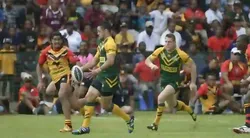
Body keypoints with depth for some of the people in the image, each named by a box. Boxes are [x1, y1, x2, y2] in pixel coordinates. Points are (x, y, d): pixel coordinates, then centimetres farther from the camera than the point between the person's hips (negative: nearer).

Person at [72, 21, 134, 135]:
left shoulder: (110, 44, -13)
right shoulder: (102, 44, 16)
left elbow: (110, 61, -26)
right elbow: (94, 61, 22)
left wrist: (99, 70, -35)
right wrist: (81, 69, 14)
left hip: (110, 78, -9)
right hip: (102, 77, 9)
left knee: (106, 106, -8)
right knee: (89, 97, 4)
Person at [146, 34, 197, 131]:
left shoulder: (180, 54, -20)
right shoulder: (160, 51, -10)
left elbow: (193, 65, -10)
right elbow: (147, 60, -5)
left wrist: (193, 83, -10)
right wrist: (152, 65, -30)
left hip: (174, 82, -6)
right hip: (164, 80, 6)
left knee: (160, 98, -27)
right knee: (172, 105, 20)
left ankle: (156, 124, -17)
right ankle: (190, 111, 50)